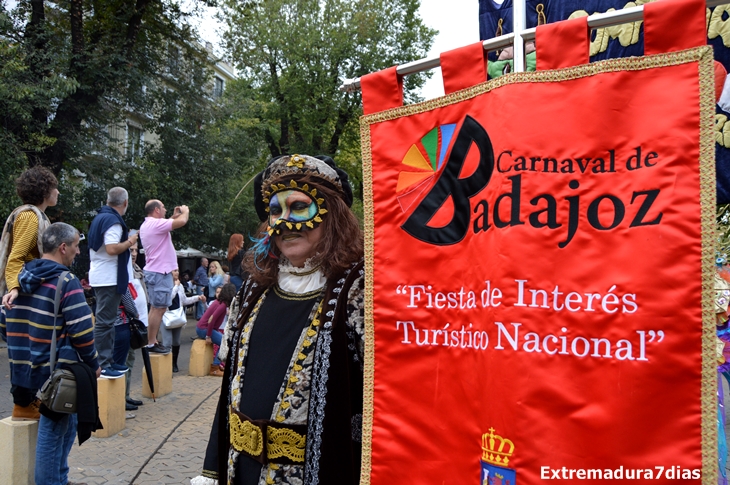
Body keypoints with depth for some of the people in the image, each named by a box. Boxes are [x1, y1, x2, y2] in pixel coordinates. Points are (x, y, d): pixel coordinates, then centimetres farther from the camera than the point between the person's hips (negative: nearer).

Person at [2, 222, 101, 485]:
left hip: (27, 367, 8)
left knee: (64, 423, 20)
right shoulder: (66, 281, -15)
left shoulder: (22, 277, 10)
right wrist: (93, 364, -4)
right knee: (53, 432, 2)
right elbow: (81, 331, -17)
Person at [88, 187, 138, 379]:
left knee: (106, 320, 15)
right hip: (109, 278, -10)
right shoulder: (113, 221, -16)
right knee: (105, 322, -7)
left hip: (100, 277, 10)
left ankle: (108, 361, 22)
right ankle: (102, 365, -4)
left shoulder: (100, 217, 15)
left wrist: (126, 240, 21)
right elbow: (112, 249, -26)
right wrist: (129, 242, -10)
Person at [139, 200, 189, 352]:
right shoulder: (156, 223, -17)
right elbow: (182, 221, -23)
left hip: (154, 271, 11)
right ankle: (152, 344, -4)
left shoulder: (147, 225, 14)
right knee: (159, 309, -7)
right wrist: (185, 211, -3)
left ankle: (152, 341, 18)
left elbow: (165, 227, 30)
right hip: (160, 273, -11)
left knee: (156, 308, 14)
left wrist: (174, 216, 21)